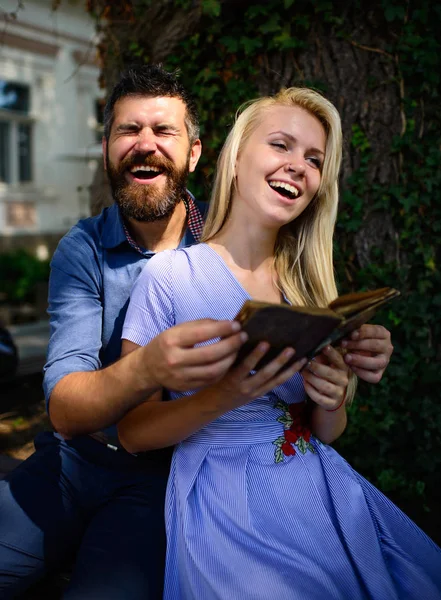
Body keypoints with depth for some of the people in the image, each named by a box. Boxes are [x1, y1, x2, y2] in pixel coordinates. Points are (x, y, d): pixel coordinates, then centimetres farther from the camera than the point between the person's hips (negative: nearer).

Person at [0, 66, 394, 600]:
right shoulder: (81, 252, -5)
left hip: (169, 475, -1)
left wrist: (350, 351, -23)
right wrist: (147, 370, -38)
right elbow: (64, 410, -16)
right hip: (75, 461, 2)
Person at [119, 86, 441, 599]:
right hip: (224, 498, -5)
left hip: (320, 485, 5)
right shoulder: (170, 274, -6)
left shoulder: (305, 285, 10)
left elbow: (325, 433, 14)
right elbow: (132, 432, -6)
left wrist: (331, 404, -9)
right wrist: (225, 396, -23)